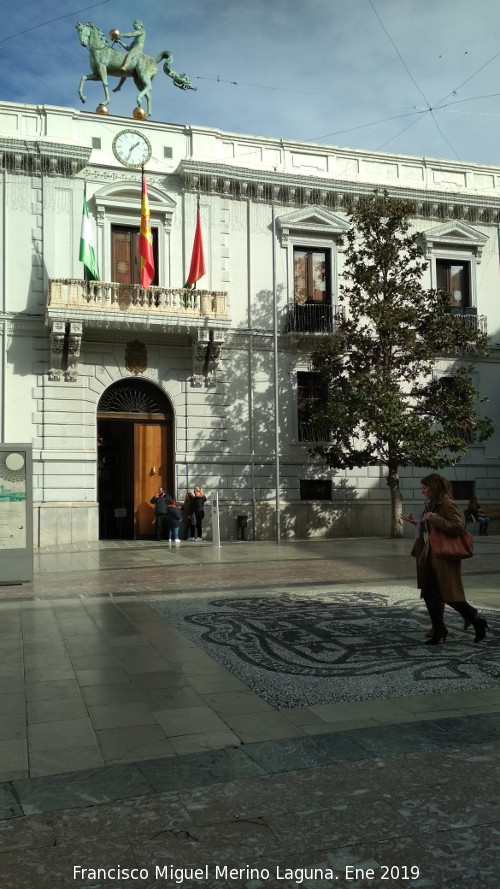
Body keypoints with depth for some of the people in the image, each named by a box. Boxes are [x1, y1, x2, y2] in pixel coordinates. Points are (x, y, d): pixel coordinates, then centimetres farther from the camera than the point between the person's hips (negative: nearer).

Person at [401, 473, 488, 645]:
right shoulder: (431, 505, 14)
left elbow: (458, 526, -22)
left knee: (450, 596, -5)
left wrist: (435, 519, -24)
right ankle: (438, 631, 18)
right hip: (431, 558, 9)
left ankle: (477, 622, 13)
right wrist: (415, 522, 18)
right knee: (430, 595, 9)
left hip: (445, 558, -9)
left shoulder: (447, 504, -13)